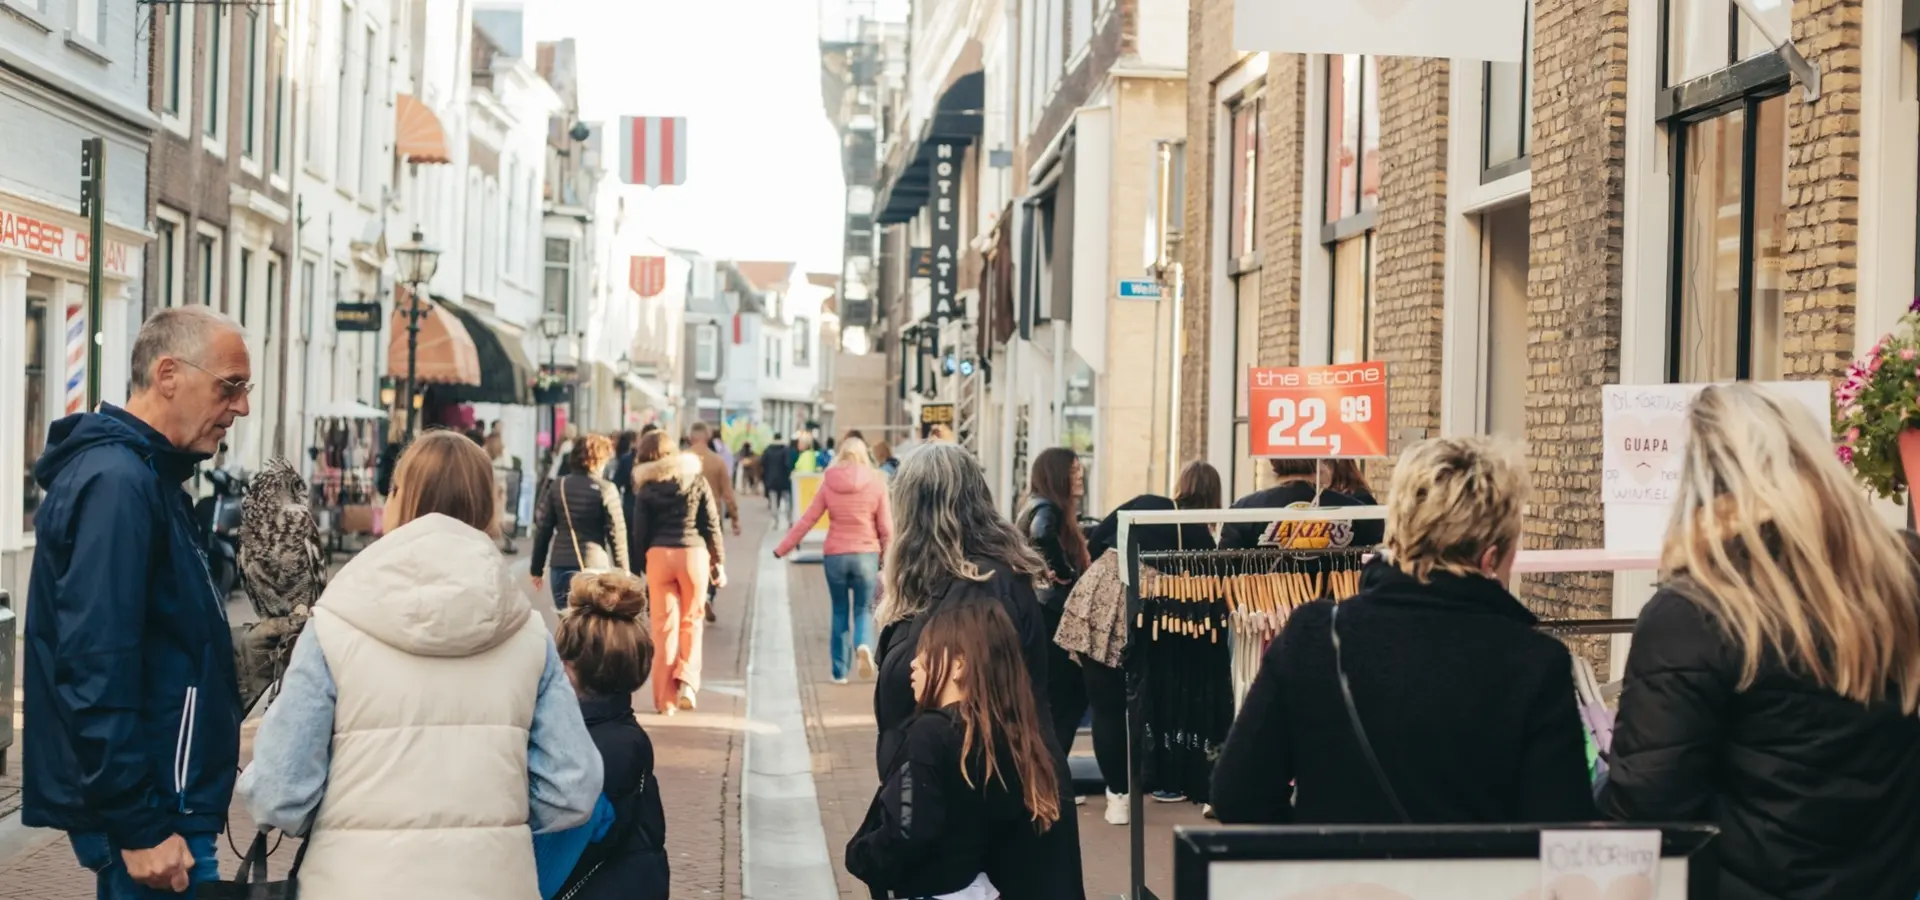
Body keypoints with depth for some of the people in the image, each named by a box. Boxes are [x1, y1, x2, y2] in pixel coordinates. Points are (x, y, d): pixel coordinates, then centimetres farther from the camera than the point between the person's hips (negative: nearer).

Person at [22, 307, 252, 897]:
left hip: (170, 799, 10)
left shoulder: (146, 475, 14)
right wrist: (139, 827, -23)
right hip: (157, 814, -10)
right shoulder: (116, 483, -18)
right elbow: (96, 667, -24)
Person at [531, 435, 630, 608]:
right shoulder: (605, 489, -4)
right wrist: (623, 571, 1)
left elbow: (543, 529, 7)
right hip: (595, 567, -3)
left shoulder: (558, 486, 6)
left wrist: (537, 568, 14)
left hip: (561, 566, 3)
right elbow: (616, 532, -5)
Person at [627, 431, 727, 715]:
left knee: (664, 626, 4)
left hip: (658, 555, 0)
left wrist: (642, 567, 10)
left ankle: (665, 698, 5)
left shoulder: (646, 489, 1)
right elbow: (711, 524, 3)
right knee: (691, 621, 14)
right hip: (694, 553, 0)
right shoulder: (696, 481, 3)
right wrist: (719, 562, 9)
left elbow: (639, 533, 1)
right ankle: (687, 679, -5)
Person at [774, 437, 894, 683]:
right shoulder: (876, 482, -2)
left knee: (840, 612, 13)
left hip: (835, 555, 1)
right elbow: (886, 526, -1)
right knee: (864, 609, 10)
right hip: (866, 555, -1)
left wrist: (782, 549, 10)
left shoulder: (829, 483, 0)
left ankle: (839, 671, 14)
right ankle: (864, 646, -21)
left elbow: (807, 520, 1)